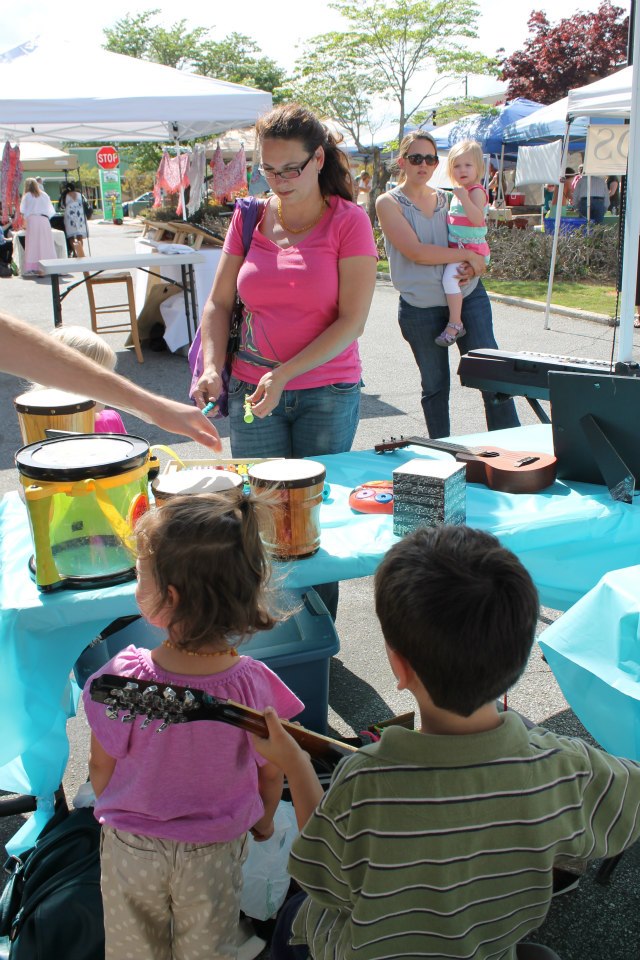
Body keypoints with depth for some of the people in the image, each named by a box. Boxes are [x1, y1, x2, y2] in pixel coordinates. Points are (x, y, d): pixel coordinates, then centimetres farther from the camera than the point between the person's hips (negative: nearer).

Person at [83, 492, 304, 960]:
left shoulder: (121, 679, -30)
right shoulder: (253, 685, -28)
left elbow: (101, 767, -13)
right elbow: (272, 773, -11)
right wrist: (263, 822, 11)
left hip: (131, 849, 0)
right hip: (217, 851, 1)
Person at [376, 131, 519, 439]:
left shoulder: (447, 198, 11)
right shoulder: (389, 203, -2)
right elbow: (416, 252, -15)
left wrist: (474, 265, -5)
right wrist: (467, 255, -12)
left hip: (469, 296, 3)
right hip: (420, 307, -3)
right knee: (434, 385, 8)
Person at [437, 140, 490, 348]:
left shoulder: (476, 191, -11)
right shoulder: (459, 191, 18)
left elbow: (477, 219, -28)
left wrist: (464, 198, -33)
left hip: (471, 248, -11)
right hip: (457, 248, 11)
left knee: (449, 276, -28)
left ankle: (455, 323, -22)